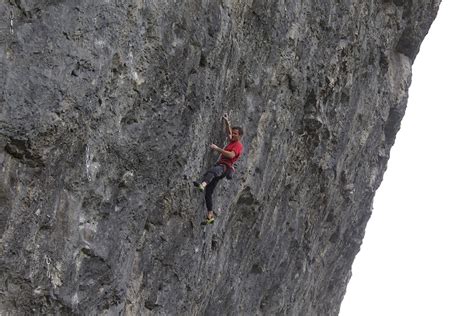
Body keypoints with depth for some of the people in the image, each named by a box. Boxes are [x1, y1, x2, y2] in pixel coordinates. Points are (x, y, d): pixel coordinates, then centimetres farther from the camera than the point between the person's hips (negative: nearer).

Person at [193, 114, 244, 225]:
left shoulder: (239, 145, -3)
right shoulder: (232, 141, 24)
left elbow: (231, 155, -21)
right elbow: (228, 132, 40)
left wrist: (217, 149, -18)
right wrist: (226, 122, 23)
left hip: (225, 167, -10)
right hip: (219, 165, 10)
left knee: (211, 172, -46)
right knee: (208, 193, 4)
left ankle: (202, 184, -78)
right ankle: (210, 216, 6)